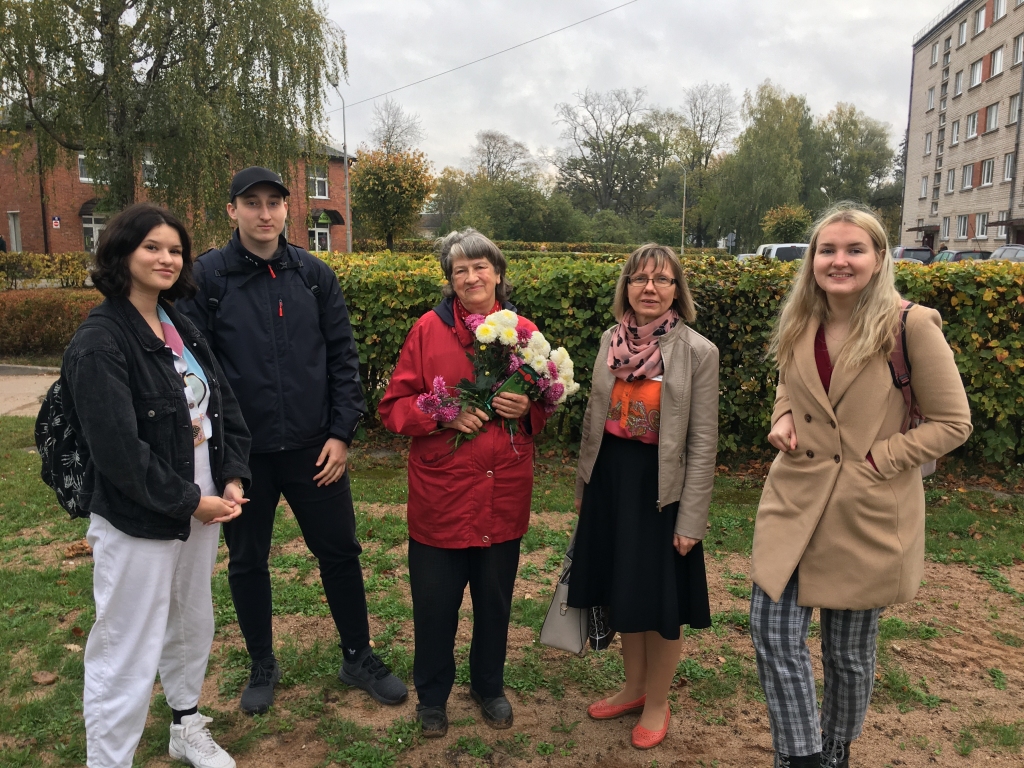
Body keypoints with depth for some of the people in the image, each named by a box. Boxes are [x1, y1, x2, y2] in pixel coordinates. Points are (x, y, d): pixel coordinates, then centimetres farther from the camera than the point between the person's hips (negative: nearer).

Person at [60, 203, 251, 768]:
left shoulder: (181, 327, 7)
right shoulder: (99, 341, -16)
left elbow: (223, 403, 9)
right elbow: (117, 450, -21)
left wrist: (232, 478, -3)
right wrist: (188, 501, -15)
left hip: (201, 505, 8)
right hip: (137, 521, -7)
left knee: (192, 627, 22)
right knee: (127, 656, 3)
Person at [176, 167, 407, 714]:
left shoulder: (315, 275, 2)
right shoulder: (207, 277, -5)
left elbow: (342, 357, 2)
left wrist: (341, 433, -4)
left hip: (314, 447, 2)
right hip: (242, 452, -1)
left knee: (340, 551, 10)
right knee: (247, 562, 14)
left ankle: (358, 657, 31)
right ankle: (263, 666, 36)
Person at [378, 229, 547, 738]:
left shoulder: (525, 332, 2)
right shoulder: (428, 329, -4)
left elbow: (546, 405, 11)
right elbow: (393, 407, -3)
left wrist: (526, 408, -11)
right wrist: (445, 414, -19)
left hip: (504, 496, 2)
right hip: (440, 494, -2)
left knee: (495, 599, 17)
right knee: (434, 602, 10)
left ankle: (489, 685, 42)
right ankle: (432, 694, 36)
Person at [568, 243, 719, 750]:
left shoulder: (698, 352, -12)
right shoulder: (611, 341, 2)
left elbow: (703, 443, -11)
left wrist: (690, 521, -12)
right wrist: (583, 486, 13)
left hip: (660, 487, -5)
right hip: (610, 479, 5)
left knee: (658, 600, 10)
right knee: (622, 591, 18)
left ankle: (657, 703, 33)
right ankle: (634, 687, 40)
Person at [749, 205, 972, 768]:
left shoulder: (911, 326, -12)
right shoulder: (799, 324, 3)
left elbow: (952, 423, -7)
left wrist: (877, 459, -16)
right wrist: (783, 418, 0)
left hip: (867, 511, -3)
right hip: (794, 500, 4)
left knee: (848, 650, 13)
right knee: (773, 634, 0)